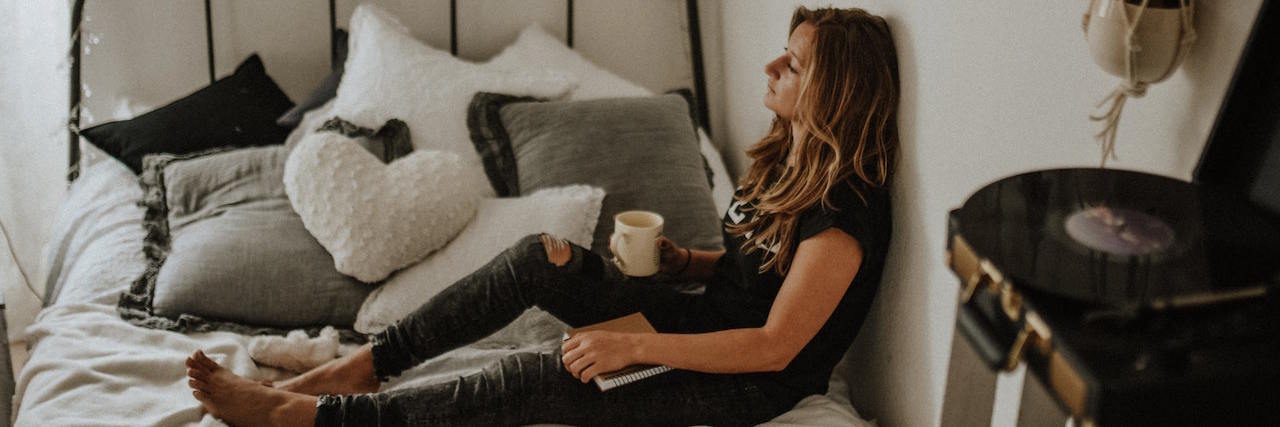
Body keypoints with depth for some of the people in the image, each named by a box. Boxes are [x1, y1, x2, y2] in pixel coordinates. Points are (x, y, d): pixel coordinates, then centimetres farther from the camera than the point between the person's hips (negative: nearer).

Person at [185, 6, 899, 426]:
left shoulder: (843, 216, -25)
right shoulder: (789, 156, 5)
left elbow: (774, 346, -26)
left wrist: (633, 345, -27)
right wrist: (682, 259, -2)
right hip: (707, 323, 9)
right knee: (543, 256, -12)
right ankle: (355, 369, -11)